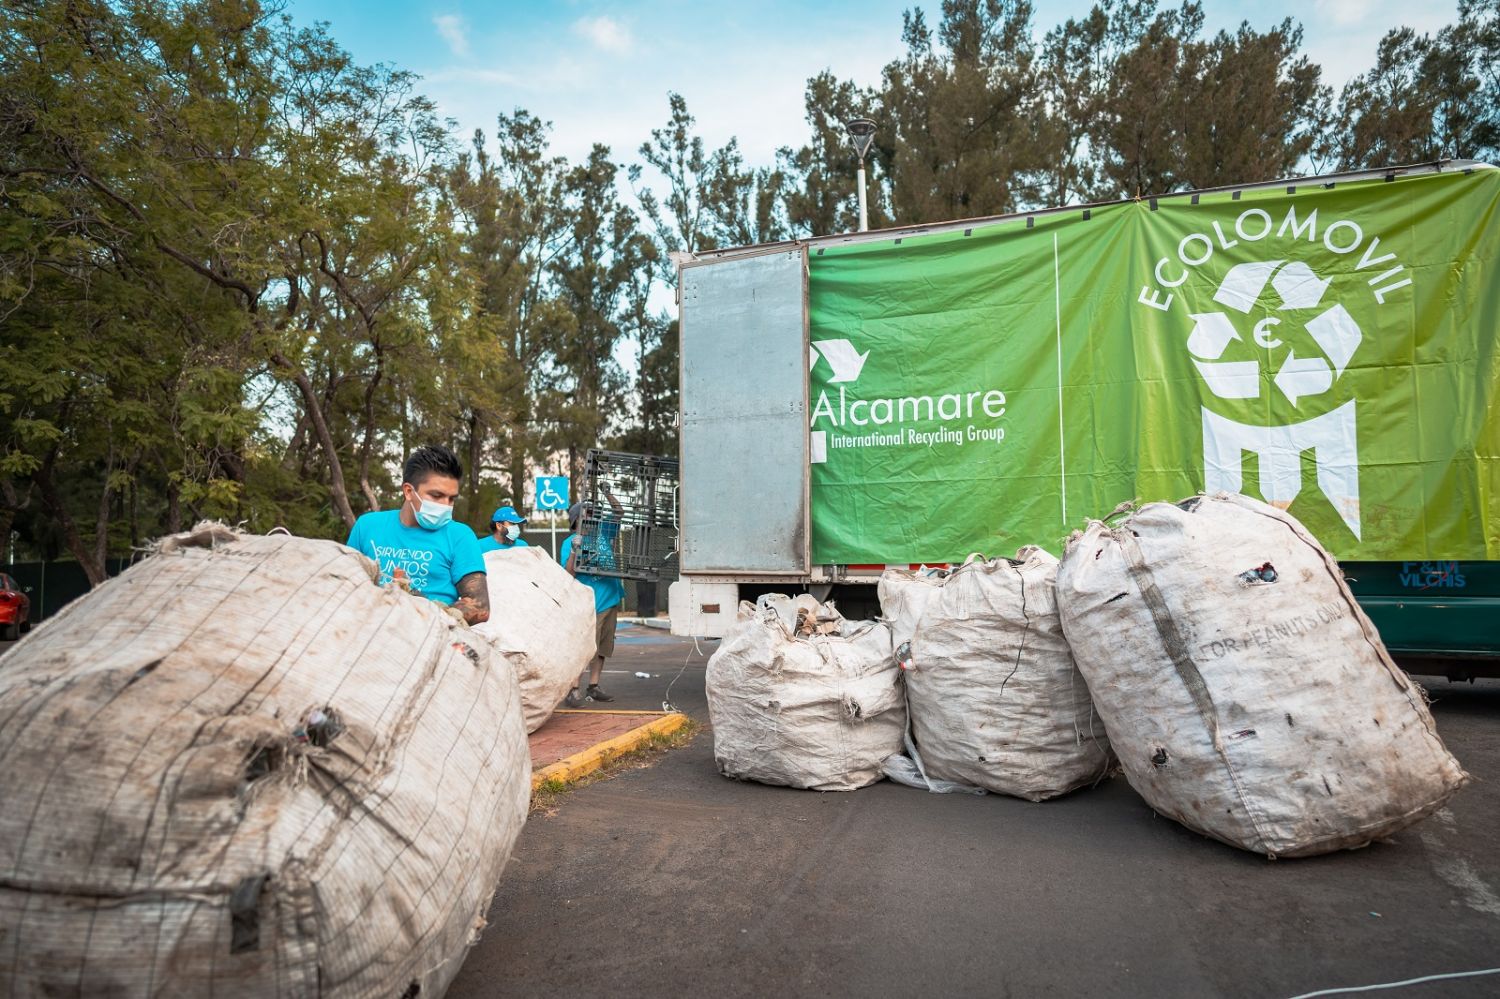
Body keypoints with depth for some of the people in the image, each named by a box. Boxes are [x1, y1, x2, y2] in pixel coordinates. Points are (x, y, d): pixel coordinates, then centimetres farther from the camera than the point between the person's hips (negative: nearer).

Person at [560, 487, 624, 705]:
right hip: (587, 603, -6)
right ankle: (573, 690, -7)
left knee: (602, 648, 11)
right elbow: (569, 574, -13)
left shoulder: (602, 531, 10)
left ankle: (593, 687, 20)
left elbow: (618, 511, 15)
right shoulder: (569, 543, -4)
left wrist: (608, 494, 0)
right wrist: (574, 551, -26)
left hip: (609, 599, 6)